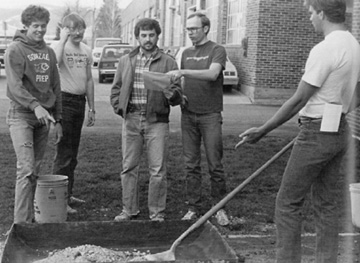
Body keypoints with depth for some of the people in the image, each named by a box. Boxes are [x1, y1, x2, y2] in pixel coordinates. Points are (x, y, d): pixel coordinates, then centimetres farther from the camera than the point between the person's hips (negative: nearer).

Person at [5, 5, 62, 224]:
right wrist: (35, 105, -29)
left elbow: (55, 87, 17)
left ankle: (31, 217, 17)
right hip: (21, 115, -6)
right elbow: (15, 85, -15)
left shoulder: (49, 52, 15)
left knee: (36, 170, 8)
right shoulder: (16, 50, -4)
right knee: (26, 168, -13)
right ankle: (21, 222, -10)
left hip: (44, 117, 6)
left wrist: (58, 120, 13)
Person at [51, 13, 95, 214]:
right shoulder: (61, 47, -9)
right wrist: (63, 39, -23)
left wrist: (92, 108, 17)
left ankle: (68, 193, 24)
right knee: (64, 152, -7)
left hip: (80, 102, 7)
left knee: (73, 152, 14)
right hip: (65, 101, -7)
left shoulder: (87, 50, 12)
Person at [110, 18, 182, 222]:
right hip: (131, 119, 2)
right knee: (129, 168, 7)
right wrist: (120, 108, 4)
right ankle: (129, 210, 20)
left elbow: (177, 98, -1)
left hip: (157, 121, -2)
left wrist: (171, 92, -22)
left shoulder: (168, 62, 2)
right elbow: (116, 89, 18)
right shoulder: (126, 61, 10)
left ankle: (157, 213, 11)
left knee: (158, 171, -1)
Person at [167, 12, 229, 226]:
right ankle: (194, 207, 14)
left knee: (215, 164, -1)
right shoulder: (186, 53, 15)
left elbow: (212, 74, -20)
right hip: (188, 114, 5)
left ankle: (220, 208, 10)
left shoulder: (217, 50, -2)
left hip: (210, 116, -5)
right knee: (191, 164, 6)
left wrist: (183, 72, -27)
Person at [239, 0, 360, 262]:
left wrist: (263, 131, -12)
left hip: (317, 133, -9)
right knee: (326, 202, 14)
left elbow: (298, 100, -18)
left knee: (288, 203, 0)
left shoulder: (324, 49, -18)